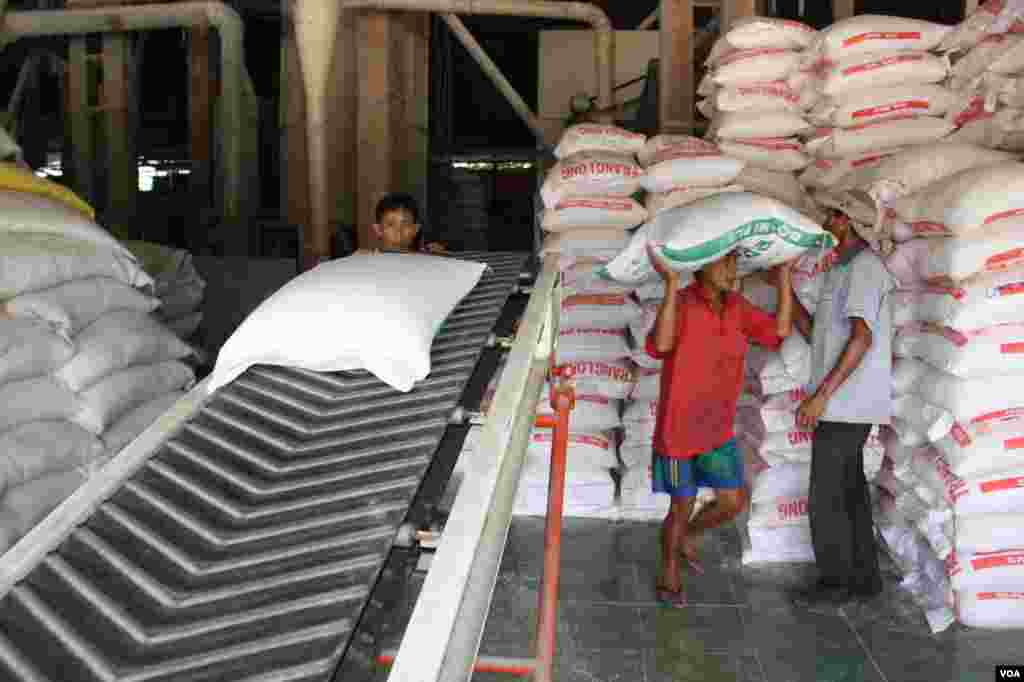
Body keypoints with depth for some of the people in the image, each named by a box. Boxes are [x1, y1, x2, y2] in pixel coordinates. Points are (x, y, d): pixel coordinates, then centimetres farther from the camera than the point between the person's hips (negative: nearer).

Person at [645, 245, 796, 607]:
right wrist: (671, 283, -42)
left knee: (733, 502, 11)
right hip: (679, 427, -6)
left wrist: (784, 275, -7)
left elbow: (779, 331, -7)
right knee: (682, 507, 8)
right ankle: (669, 574, 33)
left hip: (718, 427, 6)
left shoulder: (736, 306, -1)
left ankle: (688, 536, 40)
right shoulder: (680, 303, -21)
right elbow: (660, 346, -39)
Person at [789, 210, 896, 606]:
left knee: (825, 502, 0)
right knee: (850, 495, 14)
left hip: (844, 406, -9)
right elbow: (814, 334, 18)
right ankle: (863, 578, 23)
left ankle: (836, 582, 13)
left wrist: (820, 395, -23)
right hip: (843, 407, 9)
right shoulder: (842, 272, 17)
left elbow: (862, 338, -22)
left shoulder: (864, 266, -13)